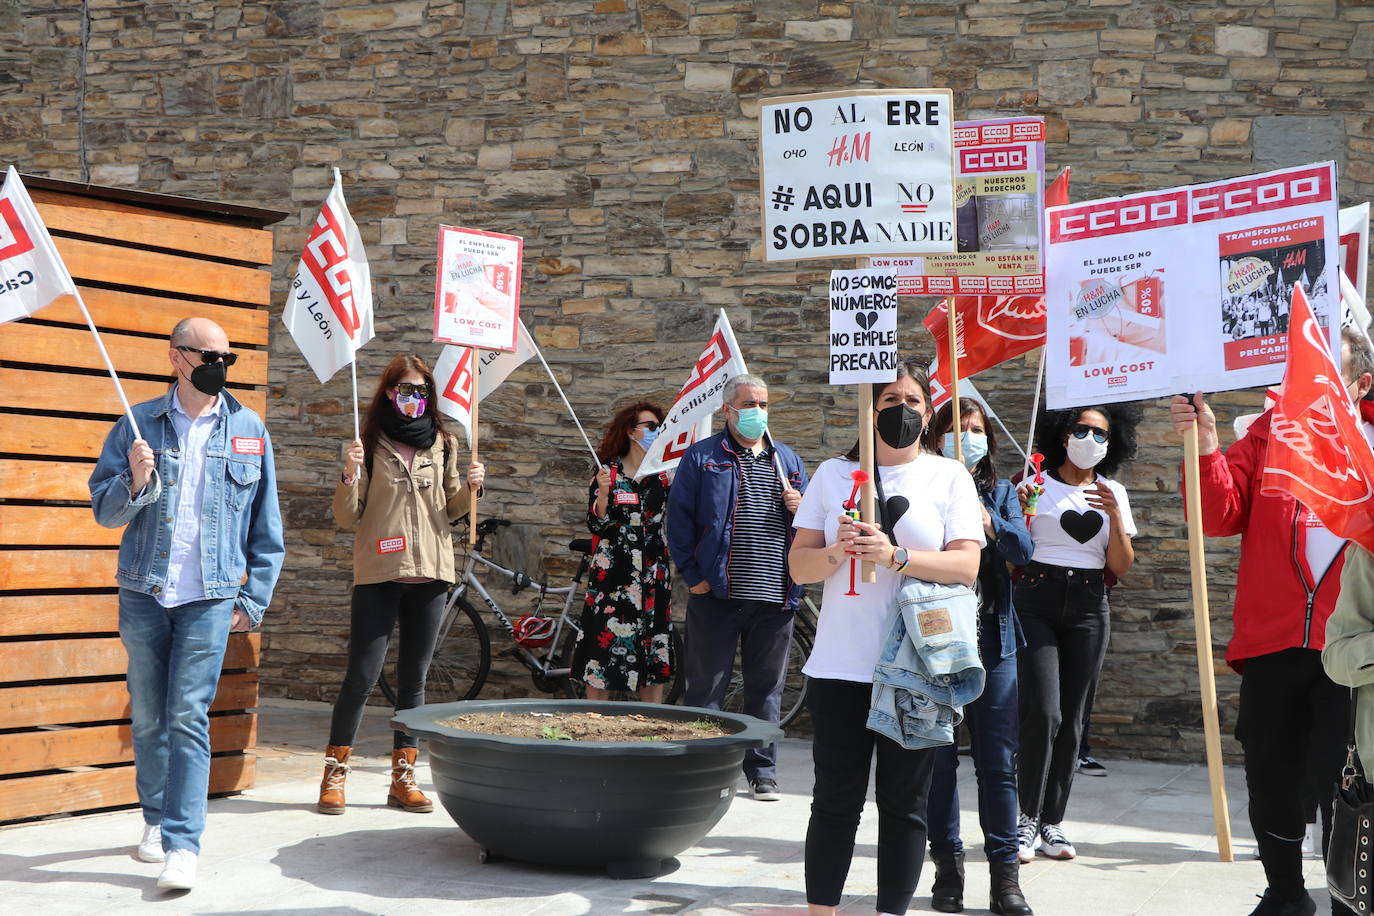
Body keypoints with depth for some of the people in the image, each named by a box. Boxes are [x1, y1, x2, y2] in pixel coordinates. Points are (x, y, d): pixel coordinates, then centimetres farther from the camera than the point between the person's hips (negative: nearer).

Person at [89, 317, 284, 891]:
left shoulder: (249, 430, 4)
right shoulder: (139, 424, 5)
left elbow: (266, 527, 8)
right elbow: (104, 510, 6)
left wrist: (254, 600, 5)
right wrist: (133, 483, -15)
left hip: (211, 597, -2)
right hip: (143, 594, 2)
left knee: (189, 718, -8)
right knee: (148, 718, 11)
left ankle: (183, 844, -7)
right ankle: (156, 819, 29)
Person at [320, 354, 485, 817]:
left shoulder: (443, 444, 10)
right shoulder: (371, 444, 0)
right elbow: (347, 518, -2)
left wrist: (469, 487, -3)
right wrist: (350, 474, -18)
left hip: (429, 575, 3)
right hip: (378, 574, -3)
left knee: (414, 679, 8)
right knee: (362, 676, -7)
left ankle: (403, 777, 16)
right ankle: (334, 772, 6)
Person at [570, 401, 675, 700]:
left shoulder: (665, 475, 10)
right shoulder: (607, 472, 1)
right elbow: (596, 525, -5)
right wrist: (603, 493, -20)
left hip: (654, 576, 3)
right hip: (612, 573, -3)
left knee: (655, 655, 4)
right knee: (604, 645, -4)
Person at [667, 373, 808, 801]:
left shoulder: (787, 459, 17)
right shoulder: (702, 457, 4)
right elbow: (679, 518, 0)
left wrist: (802, 508, -1)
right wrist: (694, 575, -6)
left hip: (775, 597, 4)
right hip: (718, 593, -3)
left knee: (766, 686, 9)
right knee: (706, 684, 1)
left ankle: (762, 772, 18)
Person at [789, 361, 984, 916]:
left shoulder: (950, 478, 5)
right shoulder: (834, 474, 10)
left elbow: (965, 565, -6)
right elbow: (799, 565, 7)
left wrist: (895, 556, -19)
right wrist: (837, 553, -14)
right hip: (840, 664, 1)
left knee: (904, 804, 3)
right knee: (835, 801, 4)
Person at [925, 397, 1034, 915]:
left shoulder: (1001, 493, 12)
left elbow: (1023, 550, -3)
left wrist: (988, 522, -18)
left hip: (991, 639, 2)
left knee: (997, 758, 1)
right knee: (938, 756, 5)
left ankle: (1005, 871, 7)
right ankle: (947, 863, 16)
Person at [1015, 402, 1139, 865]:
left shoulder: (1114, 493, 11)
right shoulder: (1035, 485, 2)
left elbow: (1120, 568, 5)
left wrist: (1115, 516, -9)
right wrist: (1020, 511, -15)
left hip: (1088, 609, 3)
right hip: (1036, 604, -3)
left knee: (1071, 721, 4)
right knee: (1043, 714, -14)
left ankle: (1052, 823, 12)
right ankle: (1027, 818, -1)